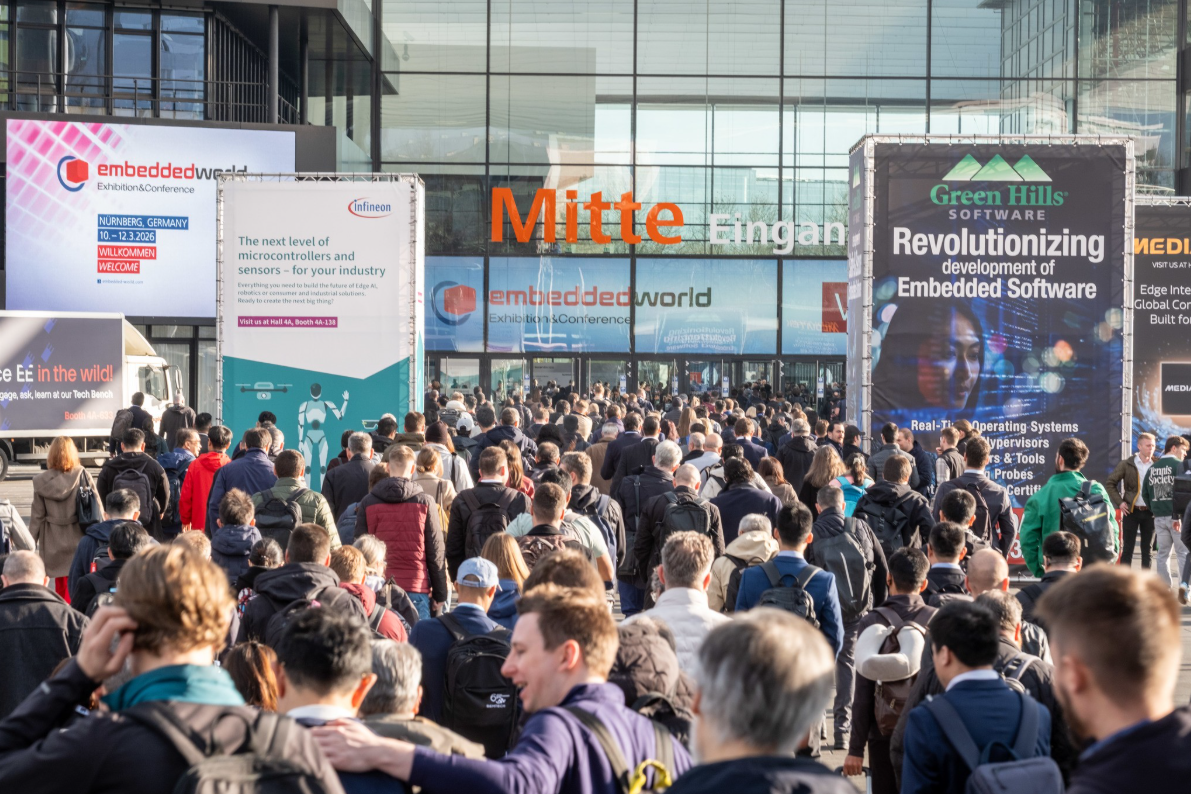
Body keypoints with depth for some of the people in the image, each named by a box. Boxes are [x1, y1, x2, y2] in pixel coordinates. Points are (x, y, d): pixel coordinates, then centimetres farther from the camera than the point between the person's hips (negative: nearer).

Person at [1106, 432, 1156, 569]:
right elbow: (1110, 483, 3)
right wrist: (1120, 502, -5)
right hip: (1131, 511, -2)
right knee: (1127, 548, 0)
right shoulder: (1127, 464, -2)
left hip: (1150, 512, 2)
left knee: (1147, 549, 8)